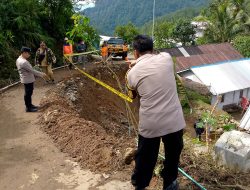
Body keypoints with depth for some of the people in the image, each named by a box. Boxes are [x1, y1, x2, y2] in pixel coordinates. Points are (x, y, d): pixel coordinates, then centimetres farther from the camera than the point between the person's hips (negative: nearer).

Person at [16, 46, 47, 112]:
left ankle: (30, 105, 31)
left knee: (29, 93, 19)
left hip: (27, 79, 10)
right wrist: (41, 74, -16)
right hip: (28, 80, -10)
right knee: (28, 93, 0)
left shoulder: (19, 59, 8)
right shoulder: (23, 62, -26)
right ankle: (28, 108, 10)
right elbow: (32, 70, -24)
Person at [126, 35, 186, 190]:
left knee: (145, 157, 20)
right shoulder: (166, 58, -1)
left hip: (149, 124, -1)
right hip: (174, 120, 1)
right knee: (173, 155, 23)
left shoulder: (132, 73, -2)